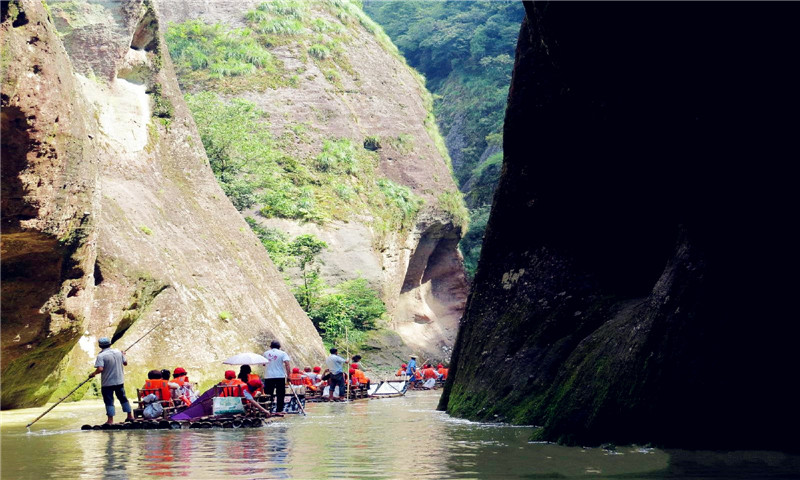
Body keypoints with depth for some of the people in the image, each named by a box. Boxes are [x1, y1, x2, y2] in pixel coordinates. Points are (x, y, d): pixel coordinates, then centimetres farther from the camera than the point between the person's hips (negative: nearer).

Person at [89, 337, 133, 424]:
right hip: (119, 381, 5)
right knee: (123, 398, 17)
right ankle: (130, 416, 21)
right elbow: (125, 363, 11)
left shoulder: (101, 356, -15)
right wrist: (123, 355, 29)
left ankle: (110, 420, 1)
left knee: (109, 401, 2)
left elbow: (100, 369, -25)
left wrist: (93, 374, -8)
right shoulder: (118, 352, 1)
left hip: (107, 383, -5)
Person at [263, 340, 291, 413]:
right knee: (280, 394, 5)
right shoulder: (282, 353, -1)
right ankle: (279, 410, 2)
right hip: (280, 376, -2)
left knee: (268, 394, 8)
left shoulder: (266, 353, 8)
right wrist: (288, 374, -12)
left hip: (268, 376, 2)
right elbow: (287, 364, -12)